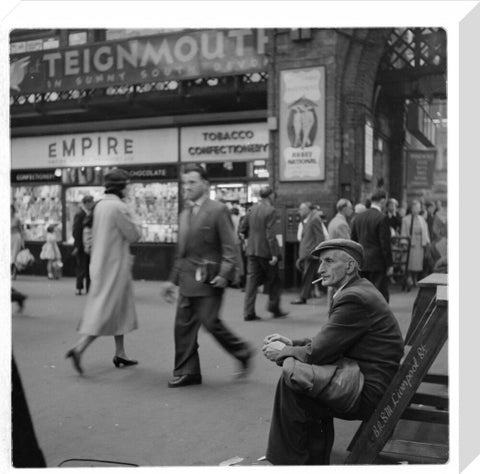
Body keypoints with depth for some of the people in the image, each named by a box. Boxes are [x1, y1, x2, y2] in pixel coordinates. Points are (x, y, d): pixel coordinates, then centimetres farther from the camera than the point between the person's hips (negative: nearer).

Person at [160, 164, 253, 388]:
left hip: (209, 279, -7)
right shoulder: (185, 214, 16)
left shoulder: (218, 210, -6)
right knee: (183, 325, 5)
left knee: (210, 321, -7)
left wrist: (224, 273, -22)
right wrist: (173, 280, 17)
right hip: (187, 279, 7)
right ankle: (187, 372, 16)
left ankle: (242, 353, 16)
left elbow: (229, 247, -10)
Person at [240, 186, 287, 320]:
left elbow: (243, 229, 10)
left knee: (252, 280, 5)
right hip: (266, 251, -5)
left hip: (251, 251, 5)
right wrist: (275, 254, -17)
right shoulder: (270, 211, -12)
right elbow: (270, 234, -18)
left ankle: (249, 312, 1)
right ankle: (274, 308, 17)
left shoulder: (252, 209, 6)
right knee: (274, 280, 12)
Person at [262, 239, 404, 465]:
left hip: (368, 391, -10)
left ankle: (289, 461, -3)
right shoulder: (357, 291, 14)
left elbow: (318, 352, -19)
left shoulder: (355, 298, -18)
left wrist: (283, 352, -3)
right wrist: (291, 343, 5)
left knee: (292, 371, -18)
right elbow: (326, 343, 17)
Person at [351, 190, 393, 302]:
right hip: (377, 263, -6)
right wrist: (389, 265, -7)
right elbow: (385, 243, -13)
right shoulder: (382, 218, -12)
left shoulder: (357, 218, 8)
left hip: (361, 263, 6)